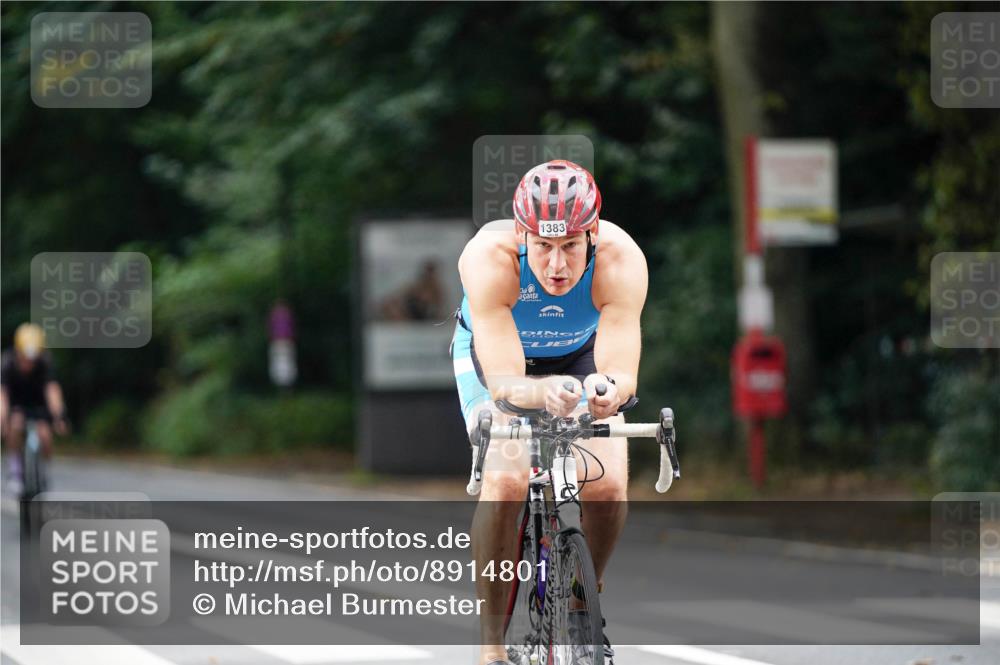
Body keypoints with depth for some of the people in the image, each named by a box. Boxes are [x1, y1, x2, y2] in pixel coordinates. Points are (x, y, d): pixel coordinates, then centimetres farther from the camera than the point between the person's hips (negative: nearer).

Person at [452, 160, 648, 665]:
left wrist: (609, 390, -63)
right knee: (504, 482, -25)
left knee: (608, 487, -18)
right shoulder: (490, 258, -39)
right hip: (494, 355, -2)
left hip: (579, 356, 2)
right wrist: (543, 393, -64)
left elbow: (622, 373, -40)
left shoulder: (621, 260, -35)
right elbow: (504, 381, -42)